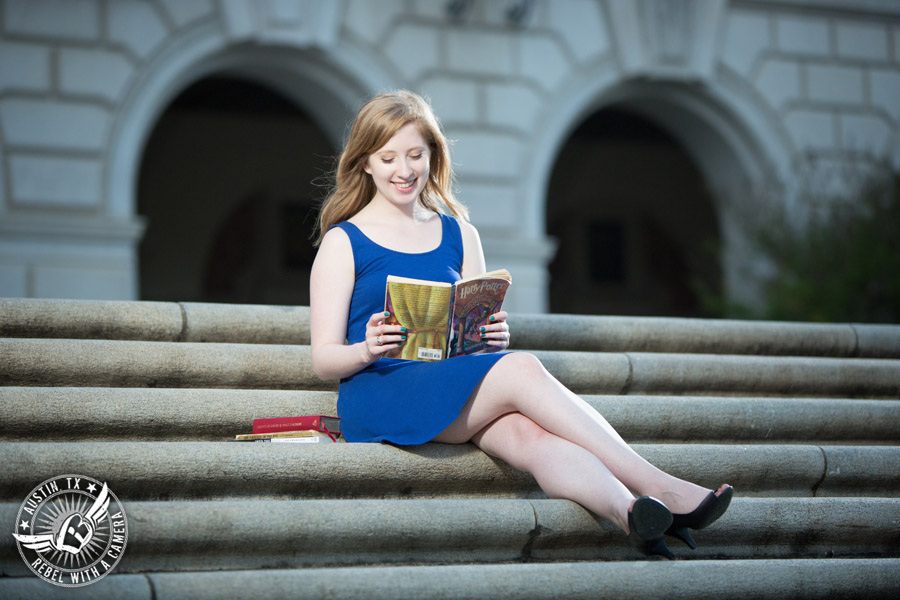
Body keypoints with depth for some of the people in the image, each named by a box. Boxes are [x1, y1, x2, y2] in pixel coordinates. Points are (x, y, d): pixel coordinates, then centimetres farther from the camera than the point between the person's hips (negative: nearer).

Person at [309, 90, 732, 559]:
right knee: (522, 369, -29)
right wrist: (366, 350, -21)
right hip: (376, 397, -4)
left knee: (531, 434, -32)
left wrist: (494, 337, -7)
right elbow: (323, 360, 1)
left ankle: (631, 513, -57)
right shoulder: (343, 242, 8)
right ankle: (660, 487, -35)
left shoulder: (460, 236, 21)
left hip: (461, 393, 4)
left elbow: (479, 335, 17)